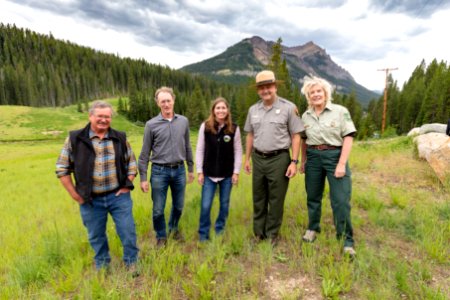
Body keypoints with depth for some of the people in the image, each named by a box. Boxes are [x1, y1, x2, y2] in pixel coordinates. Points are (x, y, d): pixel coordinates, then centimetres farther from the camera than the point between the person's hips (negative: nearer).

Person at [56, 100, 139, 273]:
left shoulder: (120, 138, 0)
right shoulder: (75, 139, -5)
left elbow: (131, 163, 8)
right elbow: (62, 168, 0)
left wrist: (127, 185, -1)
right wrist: (75, 195, -3)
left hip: (118, 196, 0)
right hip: (90, 200, 0)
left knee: (128, 231, 7)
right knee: (96, 236, 17)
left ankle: (131, 262, 31)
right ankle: (102, 266, 41)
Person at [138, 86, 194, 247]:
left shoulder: (184, 121, 2)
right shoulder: (151, 124, -6)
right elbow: (145, 153, -2)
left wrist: (190, 169, 12)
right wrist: (143, 177, -4)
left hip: (179, 170, 3)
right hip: (159, 171, -2)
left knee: (178, 206, 17)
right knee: (158, 210, 8)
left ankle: (173, 228, 45)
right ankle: (161, 236, 33)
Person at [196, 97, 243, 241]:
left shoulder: (234, 128, -4)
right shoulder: (205, 126, -4)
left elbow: (238, 151, 0)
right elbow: (200, 150, -1)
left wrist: (236, 172, -2)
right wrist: (200, 171, -3)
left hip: (227, 174, 1)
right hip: (209, 174, 0)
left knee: (224, 205, 13)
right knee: (205, 206, 1)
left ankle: (219, 231, 34)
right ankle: (203, 235, 20)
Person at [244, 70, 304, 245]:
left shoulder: (288, 107, -6)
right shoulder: (253, 109, 8)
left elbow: (296, 136, -5)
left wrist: (294, 161, -11)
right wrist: (247, 159, 13)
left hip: (279, 159, -4)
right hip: (258, 159, 5)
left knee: (276, 200, 6)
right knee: (258, 199, 14)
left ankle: (272, 234, 25)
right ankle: (258, 233, 31)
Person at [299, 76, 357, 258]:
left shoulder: (340, 111, -3)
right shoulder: (306, 116, 8)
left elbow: (348, 138, -8)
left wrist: (342, 163, -15)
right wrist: (303, 161, 10)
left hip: (335, 156, -3)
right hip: (313, 157, 4)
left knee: (341, 200, -4)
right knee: (313, 197, 13)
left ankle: (347, 240, 12)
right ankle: (313, 228, 34)